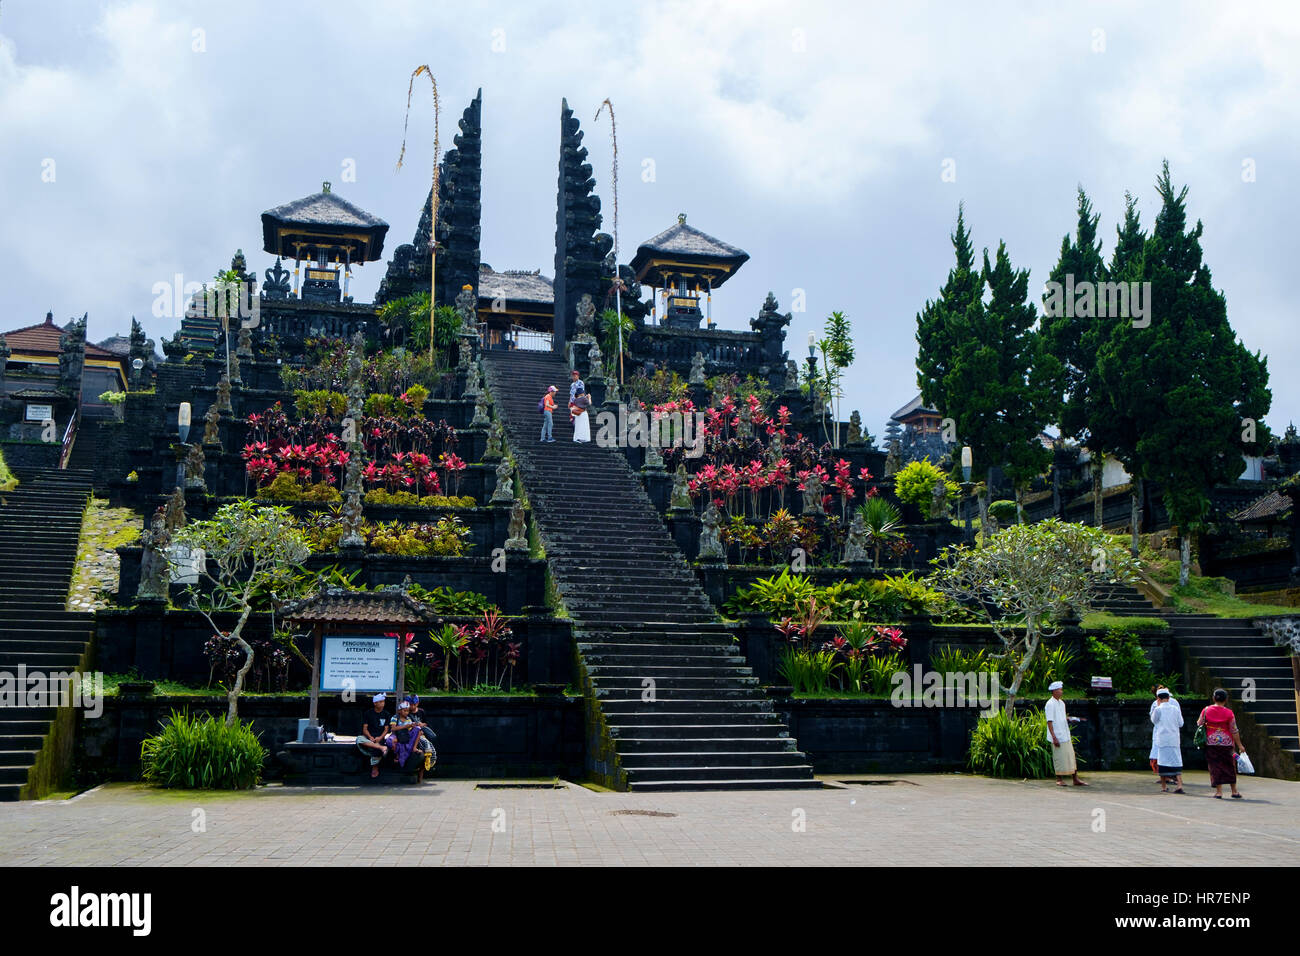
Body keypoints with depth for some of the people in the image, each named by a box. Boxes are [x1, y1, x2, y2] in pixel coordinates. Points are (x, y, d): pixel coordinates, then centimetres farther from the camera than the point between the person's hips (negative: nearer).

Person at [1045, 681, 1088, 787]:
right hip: (1058, 737, -8)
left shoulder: (1061, 703, 14)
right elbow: (1049, 722, -16)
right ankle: (1059, 780, 8)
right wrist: (1054, 737, -20)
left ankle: (1076, 779, 13)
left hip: (1066, 736, 8)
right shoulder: (1050, 704, -12)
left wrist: (1070, 719, 4)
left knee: (1071, 757, 8)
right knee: (1059, 758, -3)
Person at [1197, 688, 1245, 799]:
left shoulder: (1206, 710, -3)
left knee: (1215, 767, 5)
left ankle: (1219, 792, 2)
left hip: (1211, 742, 1)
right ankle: (1234, 791, 19)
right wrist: (1239, 745, 3)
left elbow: (1199, 724, 6)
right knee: (1230, 766, 12)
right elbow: (1234, 731, -5)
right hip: (1226, 743, -1)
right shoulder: (1229, 713, -7)